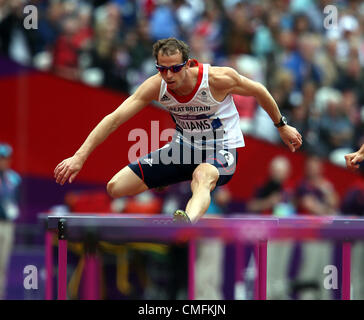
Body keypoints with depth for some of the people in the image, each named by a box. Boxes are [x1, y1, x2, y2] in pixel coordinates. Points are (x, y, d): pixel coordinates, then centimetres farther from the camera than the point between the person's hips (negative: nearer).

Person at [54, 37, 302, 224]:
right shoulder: (156, 86, -16)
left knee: (202, 177, -44)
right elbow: (115, 118, -18)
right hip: (185, 147, 5)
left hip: (221, 151, -5)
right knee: (115, 188, -5)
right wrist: (80, 157, -25)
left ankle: (186, 222, -76)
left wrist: (282, 126, 8)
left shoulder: (218, 79, -23)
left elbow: (258, 91, -4)